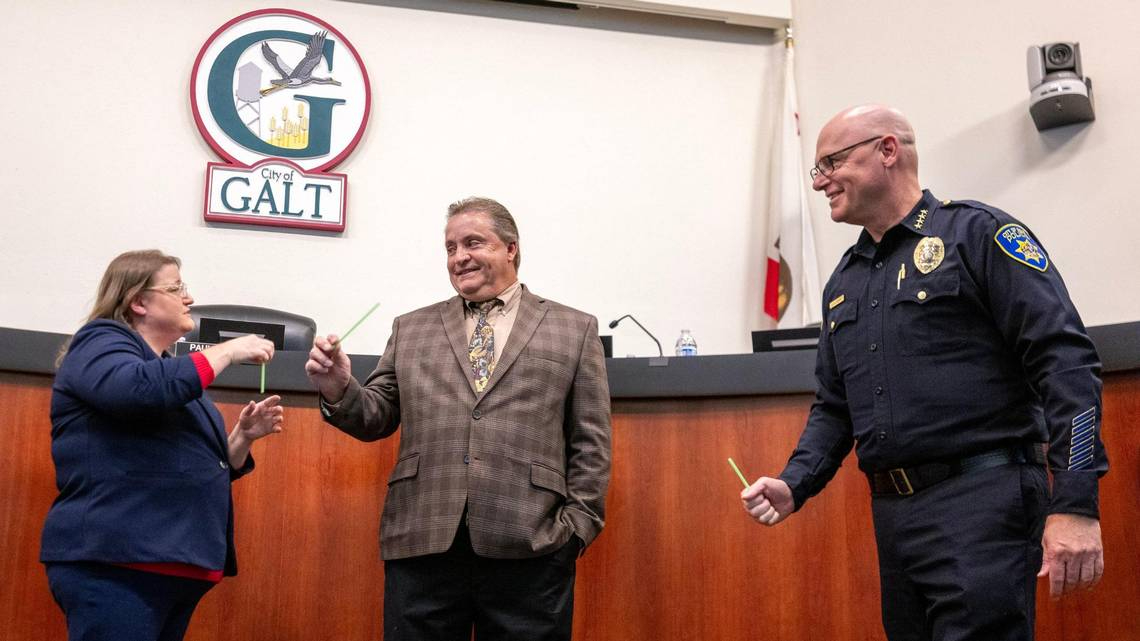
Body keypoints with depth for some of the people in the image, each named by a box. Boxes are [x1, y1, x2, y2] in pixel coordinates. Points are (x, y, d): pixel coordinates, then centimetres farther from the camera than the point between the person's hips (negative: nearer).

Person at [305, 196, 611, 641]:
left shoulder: (574, 330, 11)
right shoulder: (411, 329, 17)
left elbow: (590, 442, 7)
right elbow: (378, 418, 13)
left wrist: (577, 525, -3)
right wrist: (339, 390, -7)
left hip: (529, 547, -1)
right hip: (422, 541, 2)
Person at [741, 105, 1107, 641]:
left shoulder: (977, 234, -4)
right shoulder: (844, 281, 18)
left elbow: (1065, 362, -12)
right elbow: (834, 407, 21)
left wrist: (1075, 505, -20)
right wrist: (793, 485, 3)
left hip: (981, 500, -7)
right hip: (892, 515, 7)